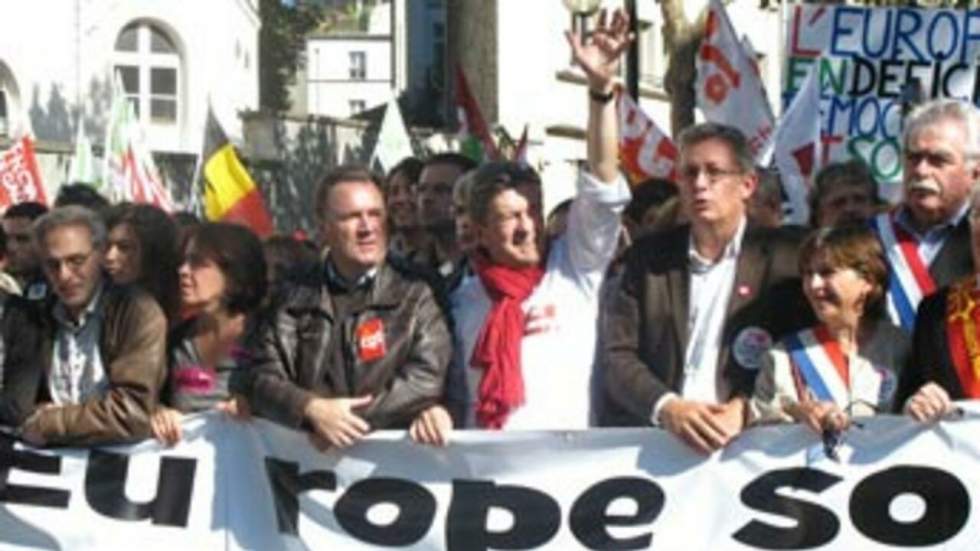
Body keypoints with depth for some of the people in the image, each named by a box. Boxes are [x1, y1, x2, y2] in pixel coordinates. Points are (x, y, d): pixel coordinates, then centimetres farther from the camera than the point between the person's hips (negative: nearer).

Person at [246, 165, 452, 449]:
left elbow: (426, 378, -4)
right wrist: (313, 409, -12)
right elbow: (264, 376, 7)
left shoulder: (415, 292, 6)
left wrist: (353, 419, -13)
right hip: (310, 456, 1)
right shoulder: (297, 298, 13)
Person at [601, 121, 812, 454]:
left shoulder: (783, 258, 6)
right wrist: (665, 407, -13)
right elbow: (618, 355, 5)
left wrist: (744, 406, -14)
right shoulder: (649, 256, 12)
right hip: (652, 438, 1)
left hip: (746, 438, -1)